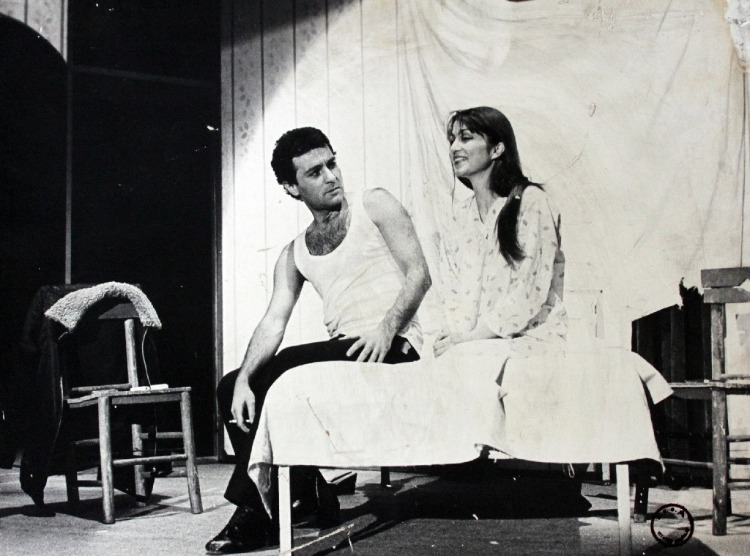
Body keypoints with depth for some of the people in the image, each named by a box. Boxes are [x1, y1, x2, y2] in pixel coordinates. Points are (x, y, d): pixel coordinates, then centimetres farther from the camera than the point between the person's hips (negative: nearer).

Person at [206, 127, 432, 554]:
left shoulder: (375, 205, 4)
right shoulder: (295, 254, 16)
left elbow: (419, 274, -7)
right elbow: (273, 322, 4)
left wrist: (385, 330, -23)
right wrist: (244, 379, -14)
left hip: (394, 347, -6)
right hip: (342, 354, 7)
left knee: (276, 371, -25)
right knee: (231, 388, -2)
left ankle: (258, 513, -14)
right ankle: (312, 500, -6)